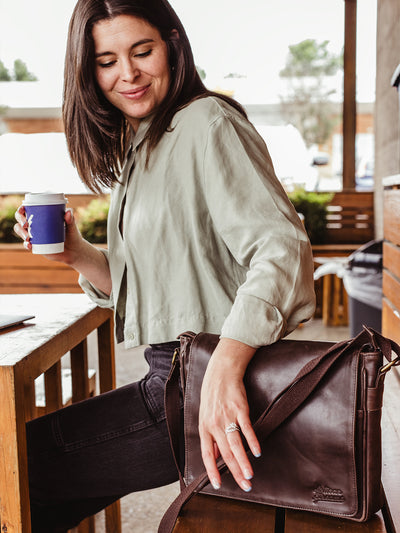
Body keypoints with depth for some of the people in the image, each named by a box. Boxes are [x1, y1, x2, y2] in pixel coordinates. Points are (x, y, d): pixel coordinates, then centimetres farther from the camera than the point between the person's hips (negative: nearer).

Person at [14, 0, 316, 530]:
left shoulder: (208, 123, -12)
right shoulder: (136, 151, 15)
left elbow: (282, 246, -25)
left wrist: (224, 367, -37)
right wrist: (76, 254, 2)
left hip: (220, 389, -8)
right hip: (171, 377, 9)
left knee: (23, 461, -1)